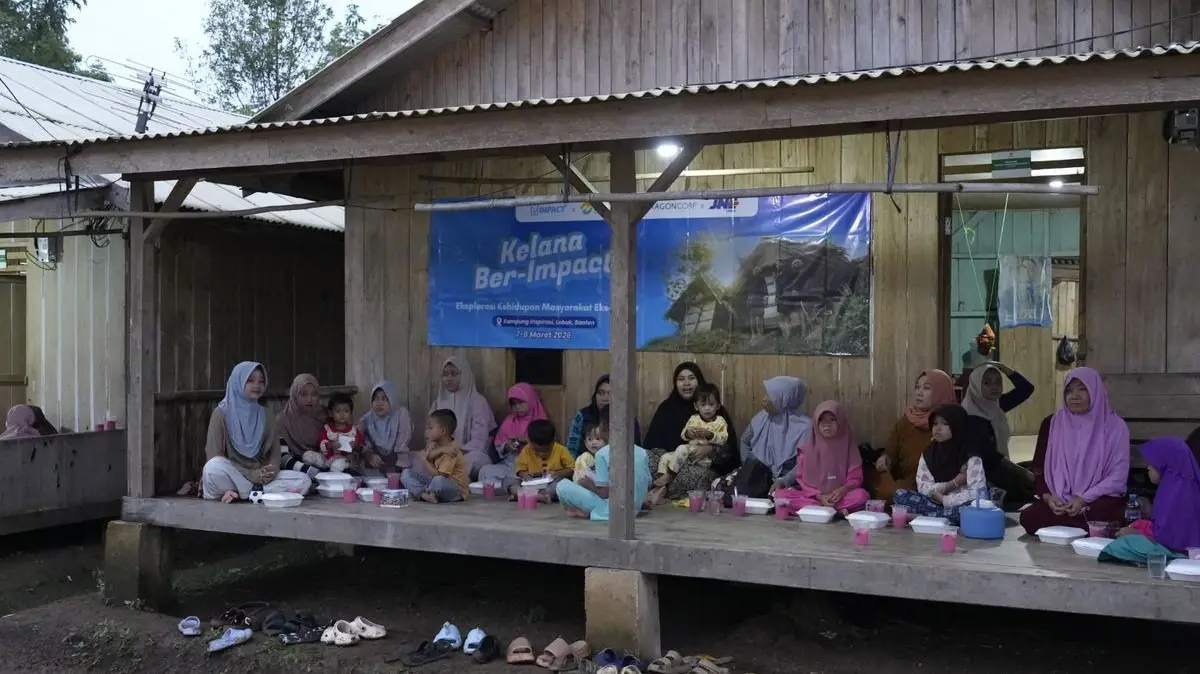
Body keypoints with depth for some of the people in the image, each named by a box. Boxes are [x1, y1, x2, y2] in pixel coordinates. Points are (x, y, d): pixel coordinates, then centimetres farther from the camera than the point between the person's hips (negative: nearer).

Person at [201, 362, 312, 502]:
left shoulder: (263, 415, 12)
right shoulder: (222, 413, -1)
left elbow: (275, 452, 12)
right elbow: (215, 457, -8)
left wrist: (270, 473, -12)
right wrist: (252, 475, -16)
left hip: (261, 477, 5)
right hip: (231, 475, -5)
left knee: (303, 481, -18)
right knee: (214, 467, -37)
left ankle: (241, 493, -22)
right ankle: (257, 492, -19)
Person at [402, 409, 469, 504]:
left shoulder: (450, 451, -20)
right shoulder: (435, 444, 5)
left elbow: (437, 475, -26)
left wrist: (423, 460, -22)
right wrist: (439, 450, -26)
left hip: (456, 490, -8)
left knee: (438, 481, -43)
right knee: (406, 474, -1)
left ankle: (417, 492, -11)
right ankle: (423, 494, -25)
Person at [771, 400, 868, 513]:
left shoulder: (848, 446, 0)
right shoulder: (808, 447, 1)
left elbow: (855, 478, 0)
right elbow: (803, 479, 2)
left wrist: (842, 490, -20)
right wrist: (819, 496, -15)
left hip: (839, 497, -1)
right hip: (812, 495, 1)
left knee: (862, 495, -31)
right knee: (780, 494, -26)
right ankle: (837, 510, -33)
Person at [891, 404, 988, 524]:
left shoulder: (970, 456, -9)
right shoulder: (928, 453, 4)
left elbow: (977, 493, -19)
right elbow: (922, 487, -3)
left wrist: (944, 499, -14)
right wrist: (952, 484, -14)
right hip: (934, 503, 4)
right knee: (900, 495, -19)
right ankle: (943, 517, -30)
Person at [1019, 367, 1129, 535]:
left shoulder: (1115, 426, 2)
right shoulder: (1052, 424, 10)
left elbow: (1118, 475, -4)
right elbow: (1039, 468, 10)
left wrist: (1084, 499, -16)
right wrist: (1047, 496, -11)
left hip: (1100, 500, -2)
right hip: (1058, 500, 2)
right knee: (1029, 517, -30)